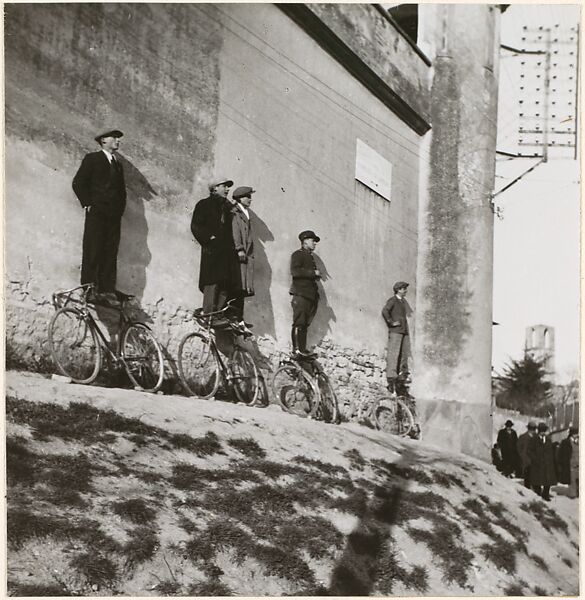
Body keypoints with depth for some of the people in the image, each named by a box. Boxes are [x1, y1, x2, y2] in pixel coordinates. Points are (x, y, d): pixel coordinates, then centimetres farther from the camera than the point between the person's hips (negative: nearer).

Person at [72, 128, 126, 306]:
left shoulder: (118, 164, 23)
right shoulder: (92, 159, 5)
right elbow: (78, 182, -1)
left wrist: (120, 208, 11)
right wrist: (88, 204, -7)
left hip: (114, 216, 5)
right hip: (96, 213, -5)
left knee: (110, 254, 0)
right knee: (93, 252, -8)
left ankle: (107, 291, 0)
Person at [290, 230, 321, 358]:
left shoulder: (310, 256, 25)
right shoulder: (297, 254, -3)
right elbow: (294, 271, -18)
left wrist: (317, 275, 10)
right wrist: (313, 273, -15)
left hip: (310, 294, 9)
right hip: (300, 294, -9)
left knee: (305, 324, 8)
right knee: (299, 323, -10)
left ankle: (301, 349, 10)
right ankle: (298, 349, -11)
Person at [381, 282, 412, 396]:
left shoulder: (404, 301, 19)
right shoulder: (392, 300, -5)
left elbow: (409, 313, 31)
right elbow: (385, 311, -20)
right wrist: (391, 322, -16)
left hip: (404, 331, 8)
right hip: (395, 331, -8)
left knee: (404, 355, 9)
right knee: (393, 354, -12)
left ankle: (401, 380, 18)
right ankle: (391, 379, -15)